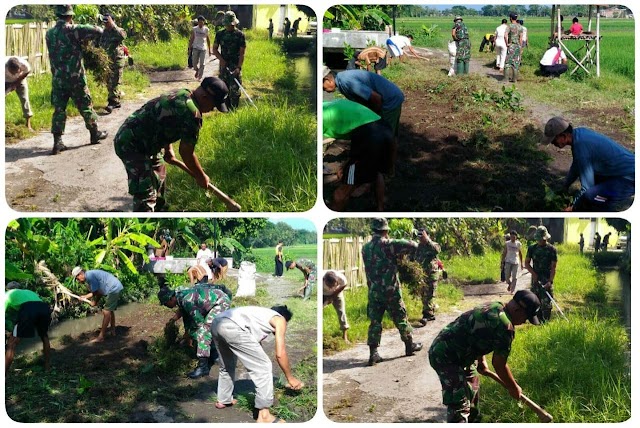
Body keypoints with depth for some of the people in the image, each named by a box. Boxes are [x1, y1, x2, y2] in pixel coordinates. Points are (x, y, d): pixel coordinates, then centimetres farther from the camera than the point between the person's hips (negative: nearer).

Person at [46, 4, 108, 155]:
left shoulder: (49, 33, 3)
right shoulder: (73, 30, -14)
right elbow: (98, 31, -13)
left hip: (57, 79, 4)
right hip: (75, 79, -4)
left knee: (59, 109, 6)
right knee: (86, 107, 13)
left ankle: (57, 142, 0)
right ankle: (95, 133, 27)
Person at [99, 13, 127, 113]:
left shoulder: (118, 30, -10)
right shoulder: (104, 32, 8)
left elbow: (122, 36, -34)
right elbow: (101, 44, 8)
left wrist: (113, 25, -31)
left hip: (118, 59, -7)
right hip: (109, 59, 7)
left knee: (115, 82, -12)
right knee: (109, 82, 12)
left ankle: (112, 102, -16)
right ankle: (116, 101, 23)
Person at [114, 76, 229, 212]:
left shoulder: (182, 94, 5)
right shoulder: (192, 114, -24)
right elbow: (186, 152, -14)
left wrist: (168, 150, 26)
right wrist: (201, 177, 0)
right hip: (132, 145, -11)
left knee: (158, 175, 27)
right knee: (146, 195, -14)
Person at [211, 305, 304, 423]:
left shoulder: (262, 315, 39)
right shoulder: (280, 320, 18)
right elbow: (280, 354, 11)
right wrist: (290, 378, 24)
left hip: (216, 323, 9)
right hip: (233, 327, -9)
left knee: (227, 366, 34)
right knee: (263, 367, 1)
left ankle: (223, 400, 48)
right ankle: (264, 415, 1)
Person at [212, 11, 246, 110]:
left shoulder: (240, 35, -3)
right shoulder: (220, 34, 7)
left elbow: (242, 53, -7)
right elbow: (215, 49, 11)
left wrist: (238, 67, -17)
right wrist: (221, 59, -6)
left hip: (235, 66, -3)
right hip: (223, 65, 3)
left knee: (234, 90, -7)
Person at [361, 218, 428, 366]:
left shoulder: (365, 248, 3)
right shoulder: (388, 245, -15)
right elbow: (409, 246, -21)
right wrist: (422, 242, 0)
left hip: (373, 292, 4)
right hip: (391, 291, -4)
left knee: (375, 322, 5)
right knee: (401, 319, 13)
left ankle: (373, 354, -1)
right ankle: (410, 346, 28)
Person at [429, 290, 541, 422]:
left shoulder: (495, 307, 6)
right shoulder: (505, 327, -23)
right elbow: (499, 364, -12)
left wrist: (481, 361, 29)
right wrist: (513, 388, 4)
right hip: (446, 356, -11)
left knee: (472, 389, 30)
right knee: (460, 405, -14)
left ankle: (473, 421, 51)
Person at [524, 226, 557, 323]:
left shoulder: (552, 249, -3)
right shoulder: (532, 248, 7)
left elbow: (553, 267, -6)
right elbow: (527, 263, 11)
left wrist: (550, 281, -17)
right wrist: (534, 273, -5)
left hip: (547, 279, -3)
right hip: (535, 278, 3)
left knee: (546, 302, -7)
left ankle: (545, 322, -2)